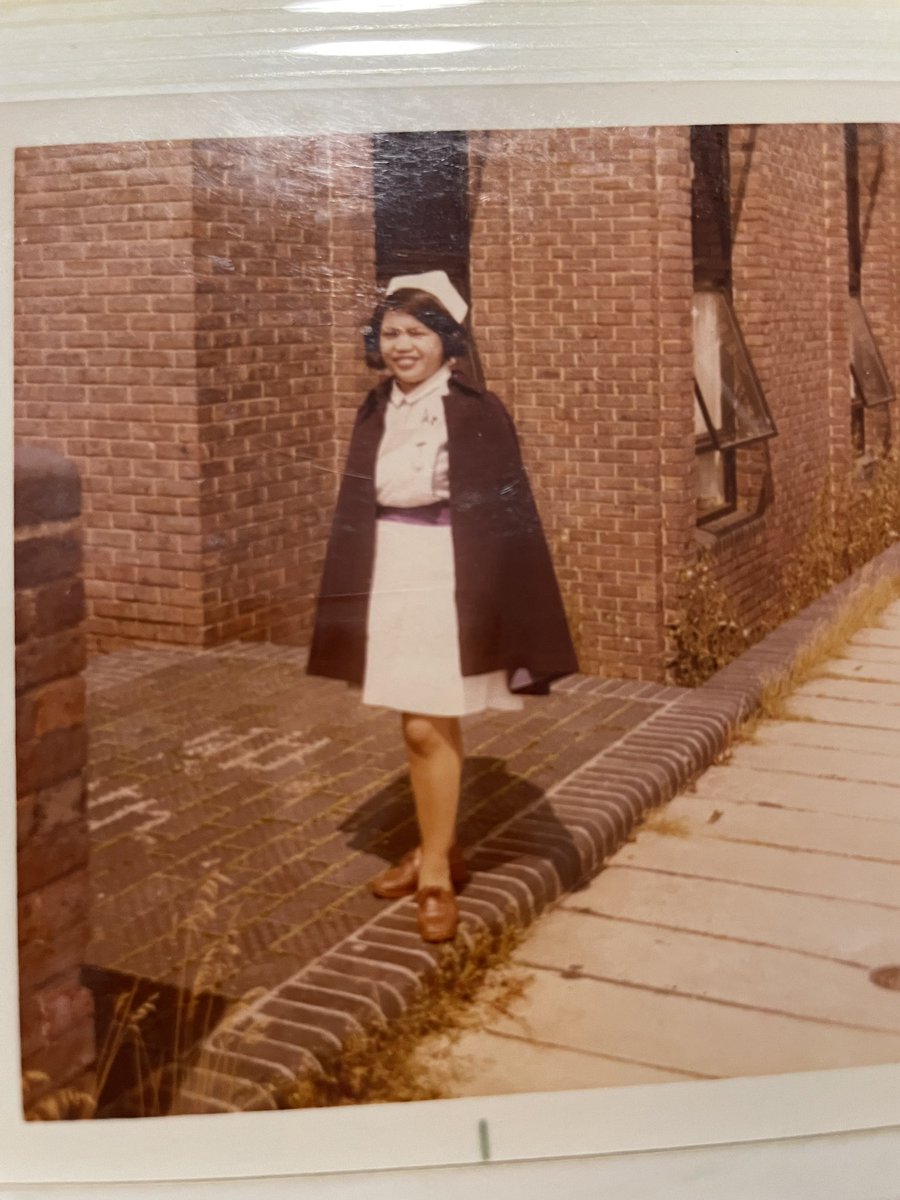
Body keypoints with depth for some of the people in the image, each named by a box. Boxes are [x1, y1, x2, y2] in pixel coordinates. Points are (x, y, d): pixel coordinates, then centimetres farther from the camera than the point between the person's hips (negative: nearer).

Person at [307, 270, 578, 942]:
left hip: (448, 582, -5)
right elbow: (356, 509, 13)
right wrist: (349, 602, 13)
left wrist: (506, 607, -12)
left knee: (430, 728, -5)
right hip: (389, 580, 5)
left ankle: (437, 876, 6)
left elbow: (508, 513, -9)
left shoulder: (479, 413, -8)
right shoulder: (377, 412, 8)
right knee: (417, 727, 12)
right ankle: (437, 849, 28)